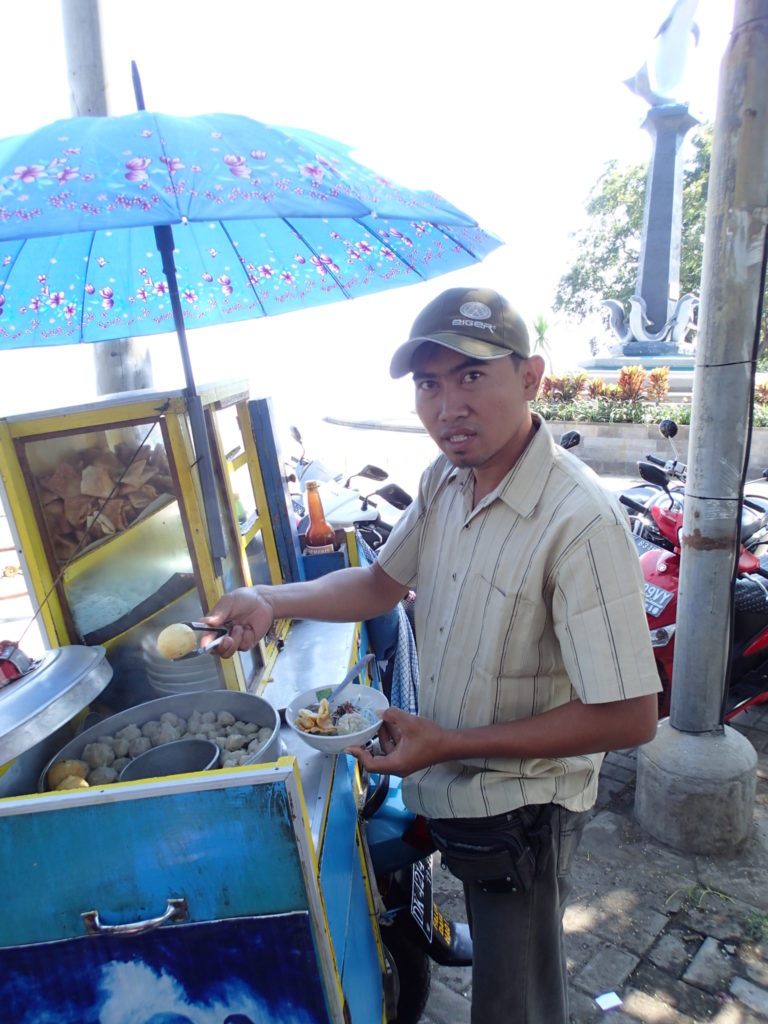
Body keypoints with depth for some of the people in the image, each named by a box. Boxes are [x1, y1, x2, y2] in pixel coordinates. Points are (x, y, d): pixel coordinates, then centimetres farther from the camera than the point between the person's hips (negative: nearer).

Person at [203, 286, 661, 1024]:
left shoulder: (581, 522, -30)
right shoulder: (444, 479, -6)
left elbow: (629, 719, -27)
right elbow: (383, 583, 6)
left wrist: (449, 743, -24)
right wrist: (272, 602, -8)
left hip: (519, 807, -5)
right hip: (448, 786, 6)